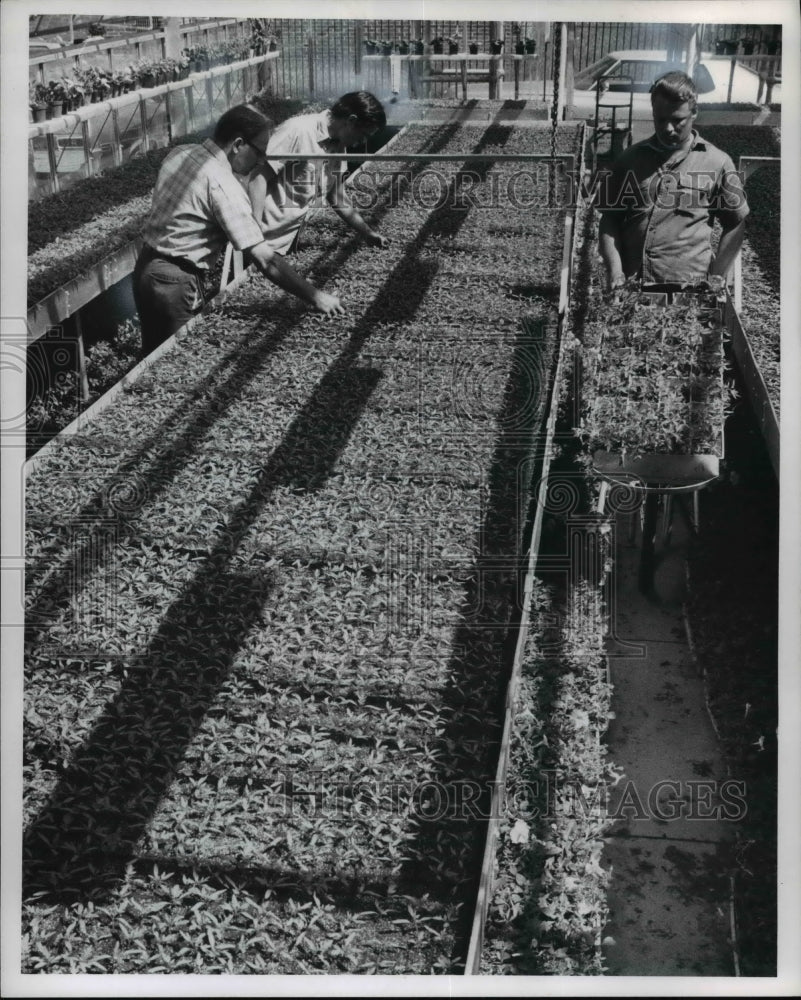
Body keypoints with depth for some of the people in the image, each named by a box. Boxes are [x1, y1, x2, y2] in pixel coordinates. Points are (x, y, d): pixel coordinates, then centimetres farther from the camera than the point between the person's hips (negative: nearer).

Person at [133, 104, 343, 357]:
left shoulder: (180, 153, 2)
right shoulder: (223, 185, -23)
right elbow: (264, 259, -27)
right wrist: (315, 296, -24)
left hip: (146, 267, 8)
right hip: (176, 282, -8)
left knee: (153, 355, 22)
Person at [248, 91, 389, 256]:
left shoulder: (338, 147, 5)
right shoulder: (298, 130, -19)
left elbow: (339, 199, 17)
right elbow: (259, 177, -20)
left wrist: (368, 233, 18)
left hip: (289, 240, 7)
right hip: (264, 238, -7)